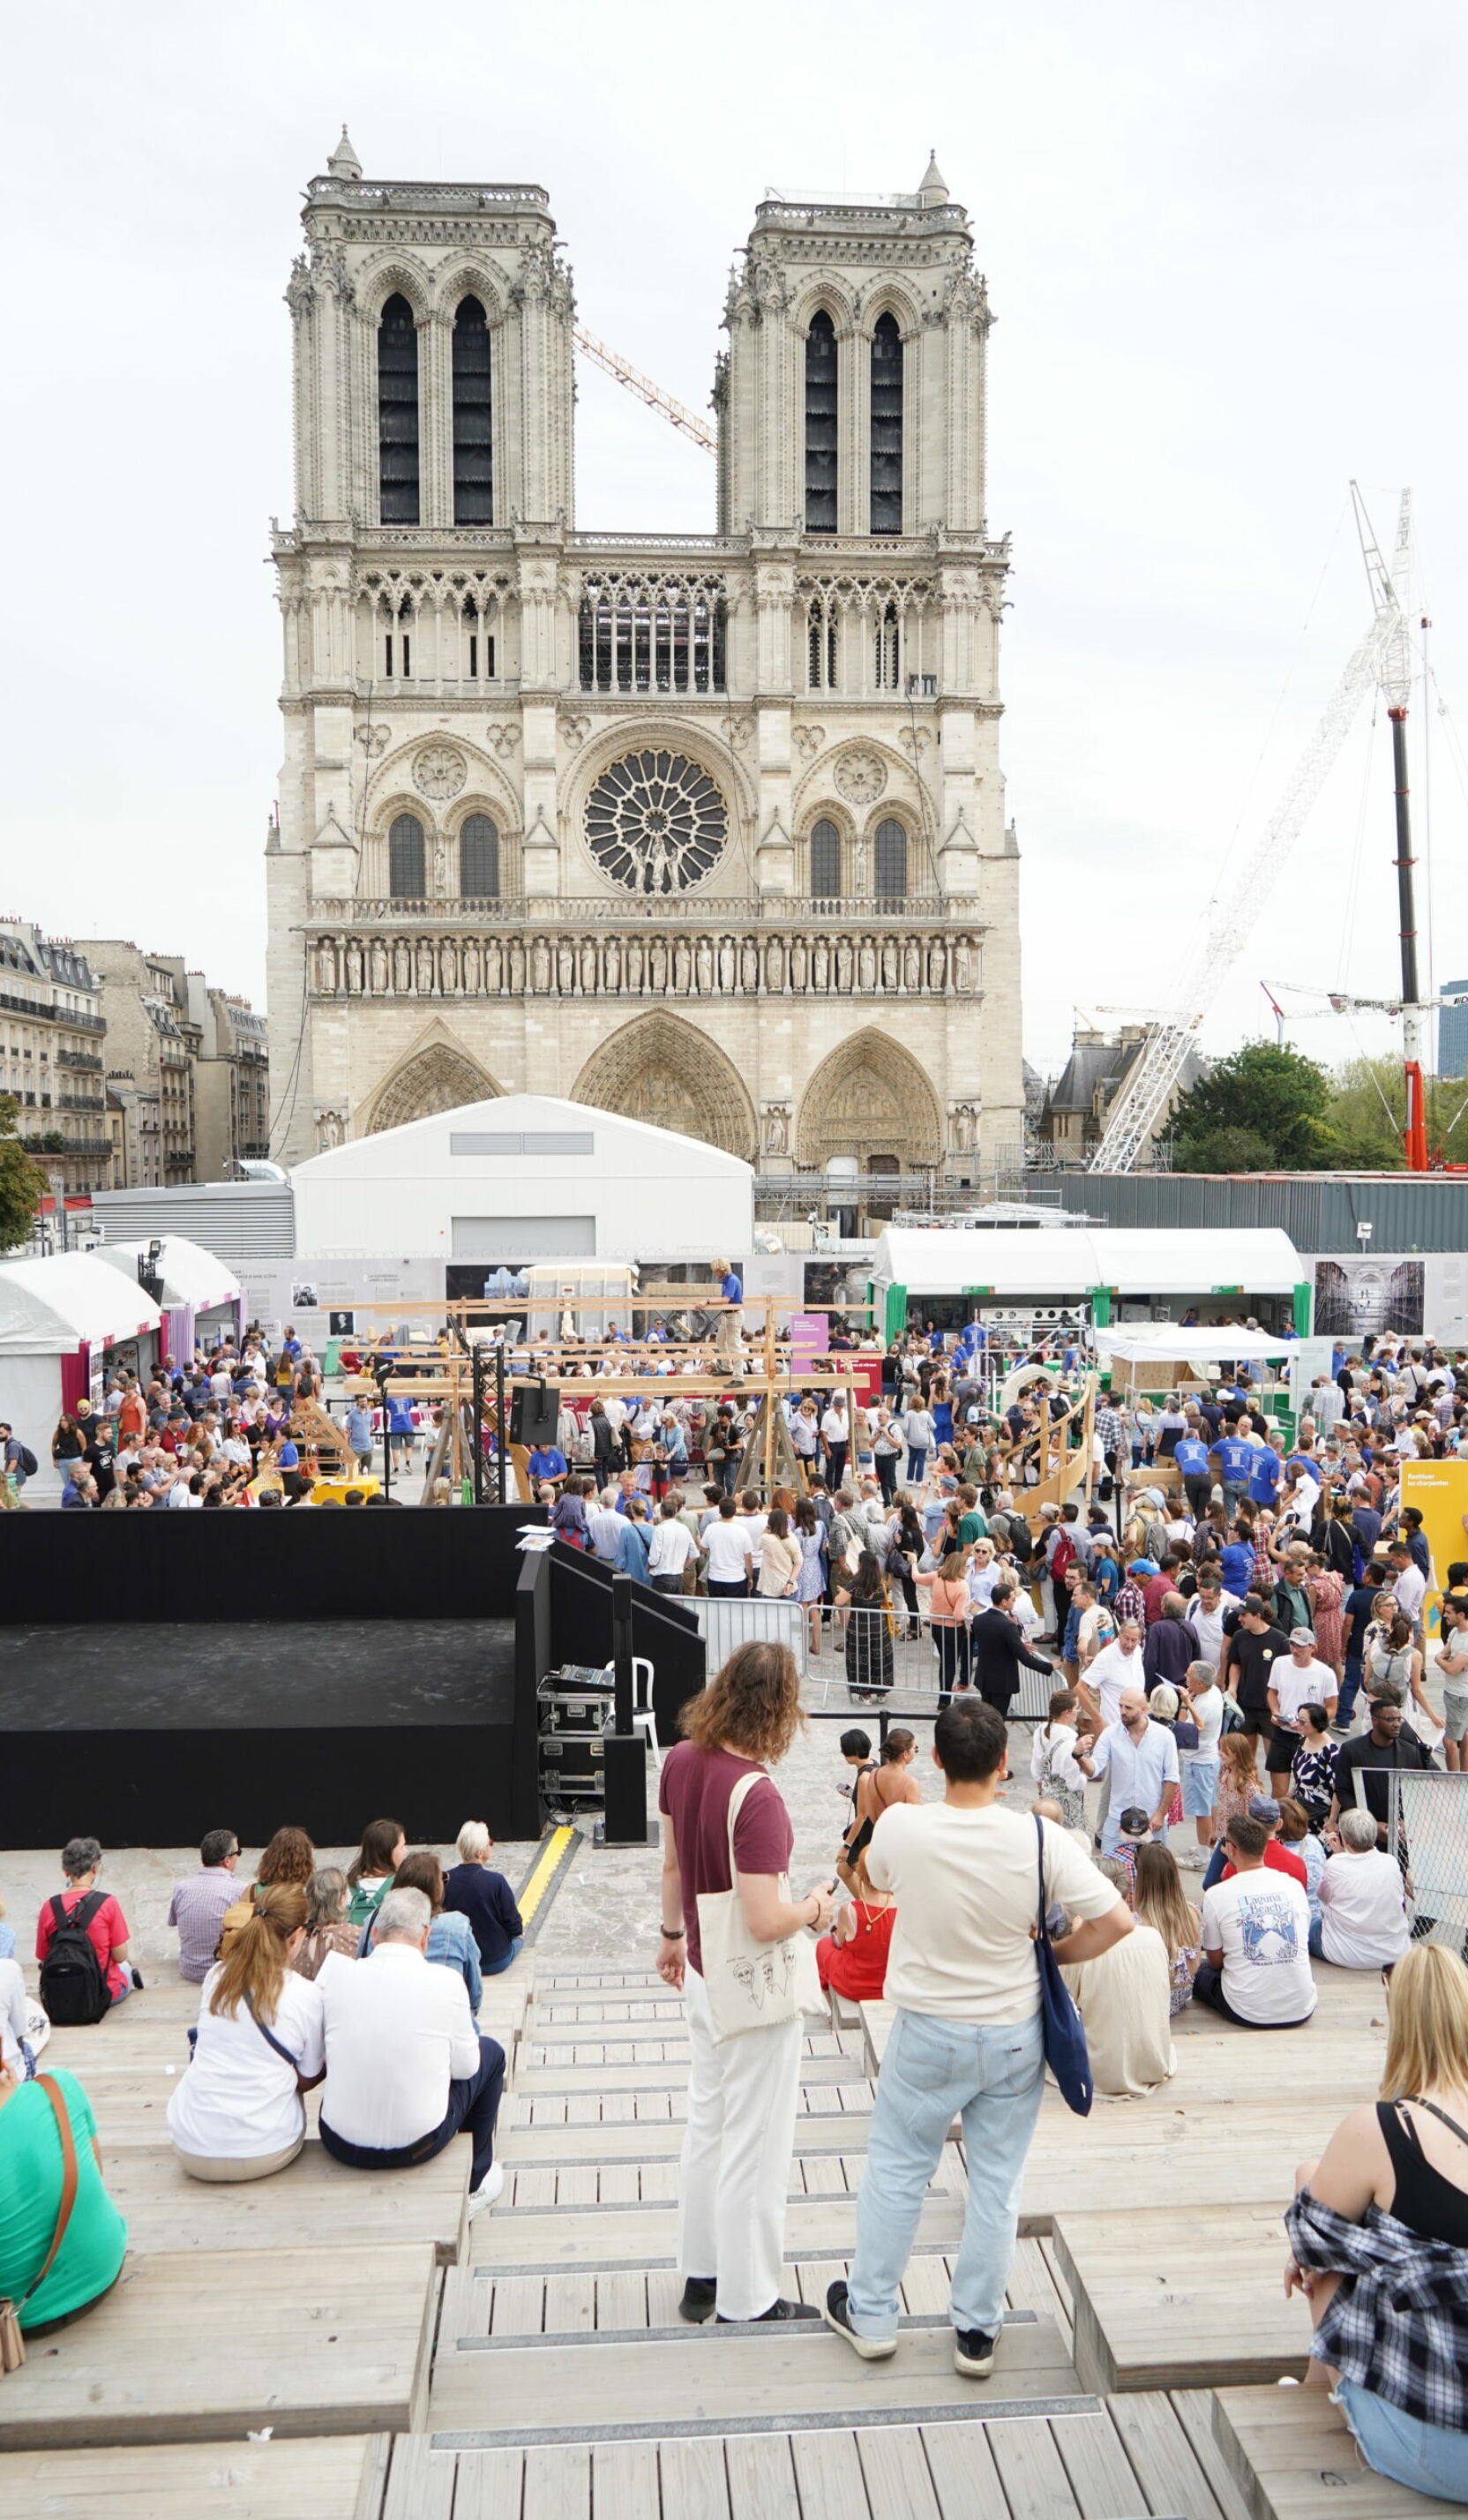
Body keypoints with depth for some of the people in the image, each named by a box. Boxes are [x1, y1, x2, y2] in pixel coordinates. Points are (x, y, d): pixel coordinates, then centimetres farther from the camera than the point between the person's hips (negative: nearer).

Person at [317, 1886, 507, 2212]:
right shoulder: (446, 1982, -15)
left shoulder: (335, 1973, -8)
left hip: (340, 2145, 3)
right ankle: (474, 2182, 37)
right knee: (491, 2053, 21)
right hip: (416, 2145, -3)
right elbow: (465, 2067, -3)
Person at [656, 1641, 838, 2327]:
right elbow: (766, 1921, -32)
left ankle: (700, 2274, 40)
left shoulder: (681, 1760, -8)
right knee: (754, 2143, 10)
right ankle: (747, 2301, 27)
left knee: (707, 2122, 24)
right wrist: (816, 1909, -12)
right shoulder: (755, 1795, -32)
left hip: (703, 1975, 8)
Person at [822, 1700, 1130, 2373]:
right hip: (1013, 2035, 0)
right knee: (997, 2181, 17)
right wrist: (1054, 1954, 1)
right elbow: (1116, 1920, -16)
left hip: (927, 2032, 0)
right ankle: (976, 2330, 29)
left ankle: (869, 2314, 32)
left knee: (895, 2170, 18)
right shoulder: (1041, 1838, -20)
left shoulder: (900, 1826, -20)